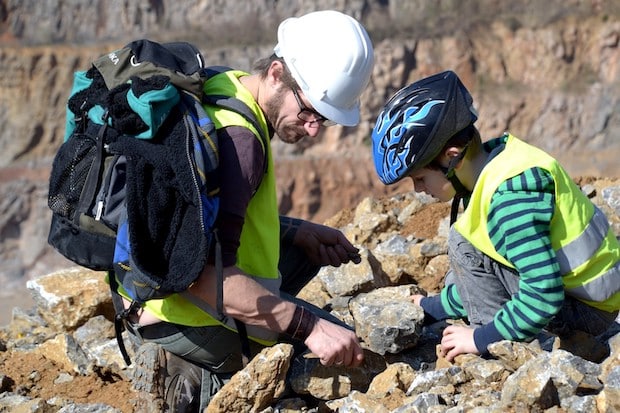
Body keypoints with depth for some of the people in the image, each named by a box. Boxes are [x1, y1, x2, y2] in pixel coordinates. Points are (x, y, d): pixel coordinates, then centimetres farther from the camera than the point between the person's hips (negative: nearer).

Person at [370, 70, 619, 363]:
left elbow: (544, 295, -32)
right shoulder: (494, 163, 2)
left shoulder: (510, 195, -28)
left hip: (589, 309, -10)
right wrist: (435, 308, 15)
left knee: (465, 244, -17)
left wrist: (481, 338, -21)